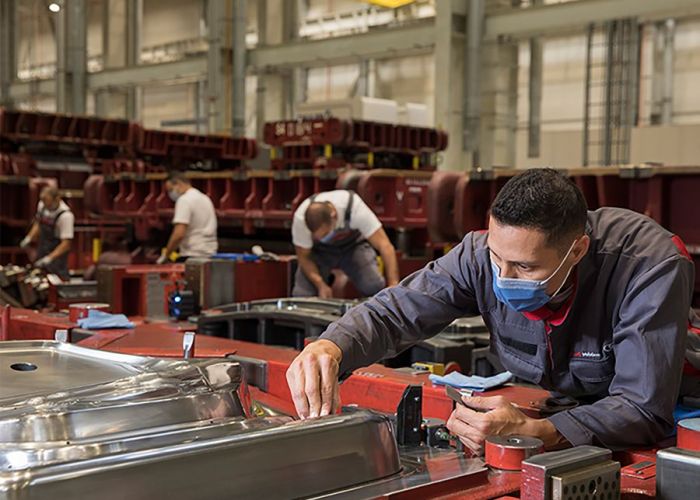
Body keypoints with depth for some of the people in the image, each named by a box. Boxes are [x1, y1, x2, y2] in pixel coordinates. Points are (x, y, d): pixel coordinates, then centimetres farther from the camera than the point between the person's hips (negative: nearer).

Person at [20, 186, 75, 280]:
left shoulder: (66, 215, -25)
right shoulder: (42, 205, -3)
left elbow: (66, 243, -25)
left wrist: (49, 258, -31)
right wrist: (29, 237, 3)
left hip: (57, 254, -7)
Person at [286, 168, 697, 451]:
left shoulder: (653, 267, -31)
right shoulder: (483, 253, -20)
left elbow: (645, 409, -32)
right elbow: (394, 312, -15)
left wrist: (533, 434, -47)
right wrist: (330, 347, -37)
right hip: (536, 408, 3)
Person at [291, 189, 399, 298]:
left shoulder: (355, 209, -39)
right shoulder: (300, 219, -33)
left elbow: (385, 246, -38)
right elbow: (303, 256, -17)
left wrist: (393, 285, -47)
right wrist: (320, 284, -33)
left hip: (353, 245, -1)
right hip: (319, 251, 1)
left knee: (374, 287, -26)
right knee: (301, 296, -16)